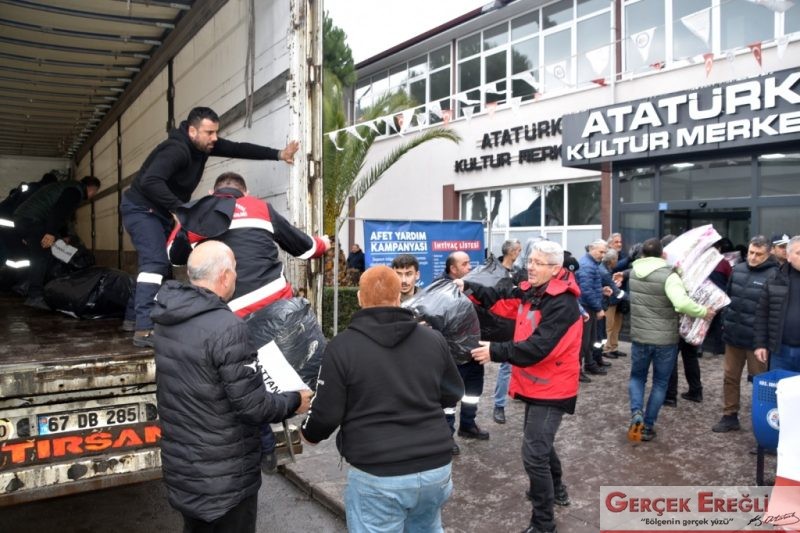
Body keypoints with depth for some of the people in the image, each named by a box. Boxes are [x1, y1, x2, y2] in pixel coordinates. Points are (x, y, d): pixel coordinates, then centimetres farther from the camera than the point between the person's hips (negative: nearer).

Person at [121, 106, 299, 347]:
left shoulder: (205, 144, -3)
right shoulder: (176, 150, -29)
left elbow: (238, 149, 0)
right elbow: (149, 181, -41)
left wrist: (277, 154, -7)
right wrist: (179, 208, -42)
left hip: (161, 212, 10)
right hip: (141, 209, -9)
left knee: (161, 263, 12)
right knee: (155, 262, -23)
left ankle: (133, 318, 25)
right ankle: (144, 329, -27)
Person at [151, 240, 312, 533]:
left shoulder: (166, 319, -1)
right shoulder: (227, 327, -26)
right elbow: (253, 407, -23)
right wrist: (295, 401, -5)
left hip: (180, 465, 7)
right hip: (224, 476, -7)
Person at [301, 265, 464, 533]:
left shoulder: (342, 346, -10)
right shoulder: (434, 339, 0)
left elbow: (326, 414, -8)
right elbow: (453, 395, 12)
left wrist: (309, 432, 14)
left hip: (377, 474, -4)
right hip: (435, 467, 4)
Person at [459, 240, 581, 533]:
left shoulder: (562, 304, -25)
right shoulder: (531, 291, 3)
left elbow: (538, 347, -32)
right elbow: (500, 297, 13)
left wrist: (495, 351, -33)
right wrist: (468, 287, 0)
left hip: (552, 389, -9)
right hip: (536, 384, 9)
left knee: (533, 454, -10)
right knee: (540, 441, 26)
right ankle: (556, 489, 50)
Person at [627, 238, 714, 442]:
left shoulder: (634, 272, -2)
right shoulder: (668, 275, -18)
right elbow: (682, 303, -31)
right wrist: (703, 312, -15)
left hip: (639, 337, 3)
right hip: (665, 339, -3)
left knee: (637, 376, 21)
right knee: (660, 382, 13)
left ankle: (636, 414, -1)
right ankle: (648, 425, 17)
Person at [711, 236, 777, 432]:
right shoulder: (737, 270, 6)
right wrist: (725, 321, 12)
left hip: (756, 339, -6)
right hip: (733, 335, 6)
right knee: (730, 377, 13)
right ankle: (730, 416, 26)